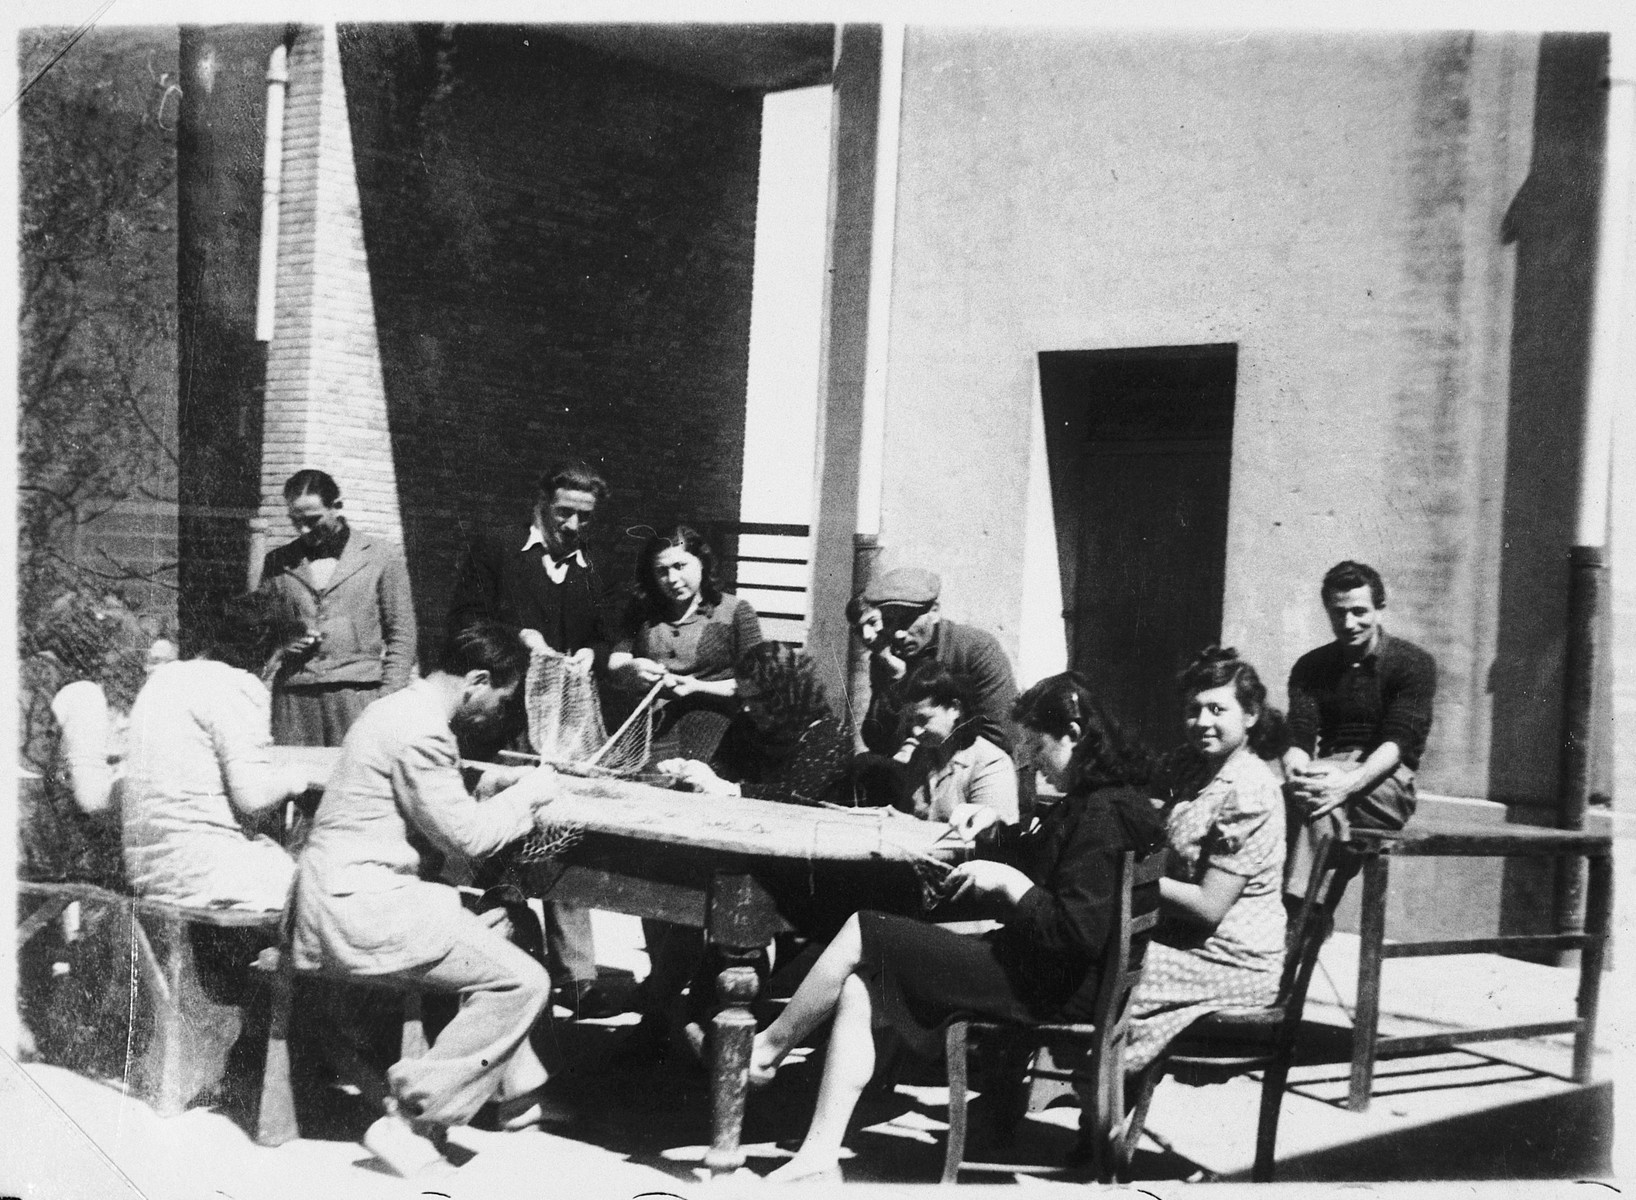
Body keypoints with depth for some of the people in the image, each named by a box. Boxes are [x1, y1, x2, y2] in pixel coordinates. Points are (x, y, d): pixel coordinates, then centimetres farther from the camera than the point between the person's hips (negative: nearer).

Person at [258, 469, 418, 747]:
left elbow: (401, 635, 6)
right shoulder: (277, 562, 15)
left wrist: (389, 700, -4)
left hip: (359, 693, -2)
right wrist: (278, 647, -2)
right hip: (293, 699, 2)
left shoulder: (382, 556, 7)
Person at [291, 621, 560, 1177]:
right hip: (364, 907, -11)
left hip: (353, 895, 11)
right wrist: (527, 794, -2)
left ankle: (516, 1092, 26)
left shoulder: (405, 709, 16)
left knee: (495, 927, 24)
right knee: (523, 982, -13)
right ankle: (410, 1123, -8)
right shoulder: (421, 730, -17)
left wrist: (493, 783, 10)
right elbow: (466, 835, -16)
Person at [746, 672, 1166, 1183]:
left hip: (1053, 989, -11)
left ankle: (767, 1046, 17)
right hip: (1039, 965, 11)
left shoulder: (1102, 815, -20)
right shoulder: (1090, 802, 13)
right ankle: (818, 1159, 0)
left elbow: (1077, 934, -26)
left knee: (861, 934, -4)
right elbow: (1033, 854, 29)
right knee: (858, 992, 3)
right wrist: (993, 829, 10)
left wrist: (1008, 881, -18)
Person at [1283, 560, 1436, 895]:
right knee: (1305, 791, -33)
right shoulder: (1310, 667, 13)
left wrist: (1350, 782, -32)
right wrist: (1298, 773, -25)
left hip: (1388, 784, -3)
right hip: (1332, 774, 3)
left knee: (1321, 800, -35)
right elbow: (1299, 737, 1)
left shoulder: (1414, 663, 1)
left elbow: (1398, 742, -12)